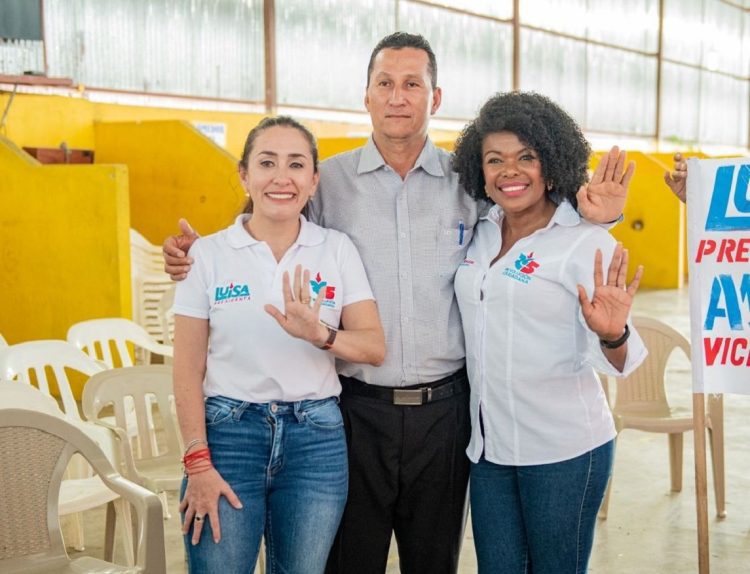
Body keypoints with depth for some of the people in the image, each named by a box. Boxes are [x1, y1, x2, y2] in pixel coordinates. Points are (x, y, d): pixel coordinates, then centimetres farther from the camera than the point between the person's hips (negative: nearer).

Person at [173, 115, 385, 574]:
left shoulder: (338, 249, 2)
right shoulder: (208, 254, -1)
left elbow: (375, 347, -2)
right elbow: (188, 370, -1)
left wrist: (320, 334, -21)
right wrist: (198, 463, -7)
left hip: (316, 439, 2)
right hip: (228, 433, -1)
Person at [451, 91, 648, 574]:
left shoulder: (587, 242, -12)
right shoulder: (478, 234, 4)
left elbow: (615, 362, -14)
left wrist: (611, 334, -34)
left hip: (563, 448, -5)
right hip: (488, 444, 5)